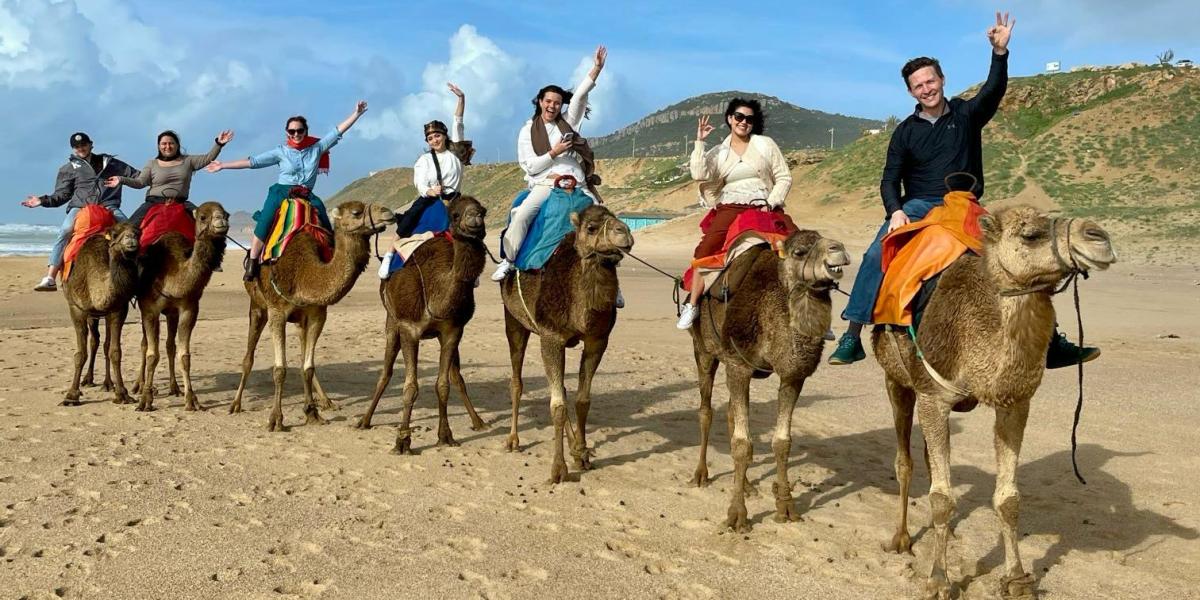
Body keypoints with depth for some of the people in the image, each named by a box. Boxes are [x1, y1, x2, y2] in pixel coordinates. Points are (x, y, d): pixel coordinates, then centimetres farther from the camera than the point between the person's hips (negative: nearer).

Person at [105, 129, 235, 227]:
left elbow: (207, 158, 4)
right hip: (155, 202, -1)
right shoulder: (152, 164, 9)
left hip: (180, 202, 1)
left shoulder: (188, 161, 11)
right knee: (132, 225, -19)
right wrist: (122, 180, -15)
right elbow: (140, 182, 2)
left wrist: (218, 144, -10)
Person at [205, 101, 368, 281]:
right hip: (281, 192, -2)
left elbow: (338, 131, 8)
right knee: (264, 222, -25)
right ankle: (251, 264, -22)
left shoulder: (316, 148, 9)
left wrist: (356, 114, 3)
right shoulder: (281, 151, 5)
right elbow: (252, 161, 3)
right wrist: (223, 165, -1)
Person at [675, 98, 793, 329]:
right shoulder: (718, 152, 12)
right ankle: (692, 304, -18)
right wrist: (699, 142, -4)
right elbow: (699, 174, -6)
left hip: (763, 207, 0)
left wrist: (771, 203, -6)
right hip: (730, 207, 0)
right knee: (706, 247, -25)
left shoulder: (766, 144, 10)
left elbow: (784, 178, 8)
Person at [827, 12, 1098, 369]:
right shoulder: (906, 132, 7)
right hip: (919, 207, -1)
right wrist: (896, 211, -17)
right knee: (876, 255, -27)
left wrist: (1000, 52, -30)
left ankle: (1051, 343, -1)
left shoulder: (966, 114, 6)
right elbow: (890, 181, 3)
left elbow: (994, 90, -14)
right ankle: (852, 337, -26)